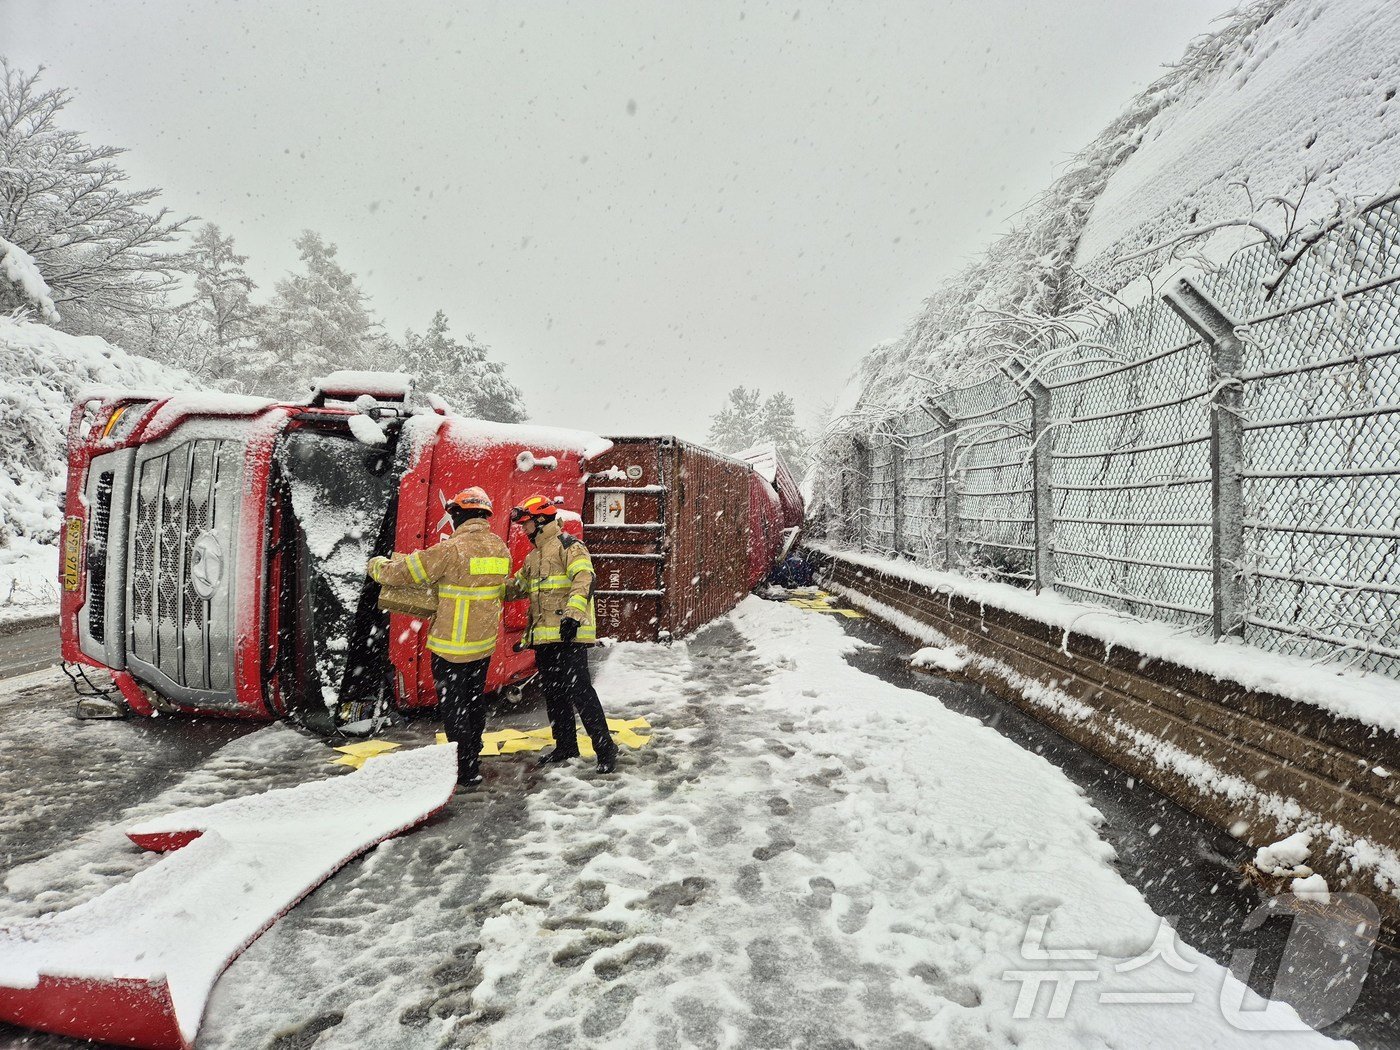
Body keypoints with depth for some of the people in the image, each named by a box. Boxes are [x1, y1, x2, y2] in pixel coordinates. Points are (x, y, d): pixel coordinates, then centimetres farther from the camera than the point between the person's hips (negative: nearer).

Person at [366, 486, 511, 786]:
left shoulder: (452, 549, -20)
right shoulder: (500, 548, 2)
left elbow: (403, 572, -13)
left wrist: (377, 565, 7)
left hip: (452, 646, -7)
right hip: (485, 642, 7)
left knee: (453, 707, 4)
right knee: (474, 702, 19)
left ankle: (465, 771, 10)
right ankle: (473, 762, 31)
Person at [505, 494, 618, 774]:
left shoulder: (568, 545, -7)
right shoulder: (533, 556, 22)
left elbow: (584, 580, -20)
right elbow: (517, 586, 31)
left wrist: (573, 614, -31)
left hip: (568, 635, -9)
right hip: (543, 636, 9)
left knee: (579, 690, -11)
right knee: (554, 693, 15)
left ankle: (605, 747, -2)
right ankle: (566, 746, 28)